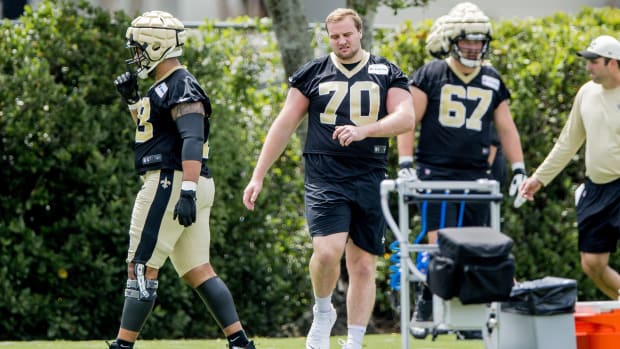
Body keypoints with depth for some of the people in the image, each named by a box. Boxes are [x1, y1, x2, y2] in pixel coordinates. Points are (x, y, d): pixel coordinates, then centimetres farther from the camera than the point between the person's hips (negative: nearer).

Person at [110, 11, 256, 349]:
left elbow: (193, 140, -24)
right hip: (185, 186, 10)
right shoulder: (163, 86, 19)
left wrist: (187, 192, -32)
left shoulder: (181, 87, -13)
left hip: (170, 182, -10)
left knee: (141, 267, -6)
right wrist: (133, 101, 20)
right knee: (198, 270, 9)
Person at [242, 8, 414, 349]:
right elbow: (284, 125, 8)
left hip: (370, 179, 1)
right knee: (328, 250, -22)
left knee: (363, 266, 3)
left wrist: (364, 130, -23)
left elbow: (405, 117, -6)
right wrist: (258, 176, 4)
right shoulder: (312, 74, 7)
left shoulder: (387, 74, 7)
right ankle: (323, 312, 6)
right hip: (325, 177, -1)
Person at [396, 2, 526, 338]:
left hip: (476, 176, 4)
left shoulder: (492, 80, 12)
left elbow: (506, 128, 16)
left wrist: (519, 169, 8)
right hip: (436, 173, -4)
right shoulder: (430, 75, 0)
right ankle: (424, 306, 1)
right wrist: (405, 163, -10)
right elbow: (408, 121, 0)